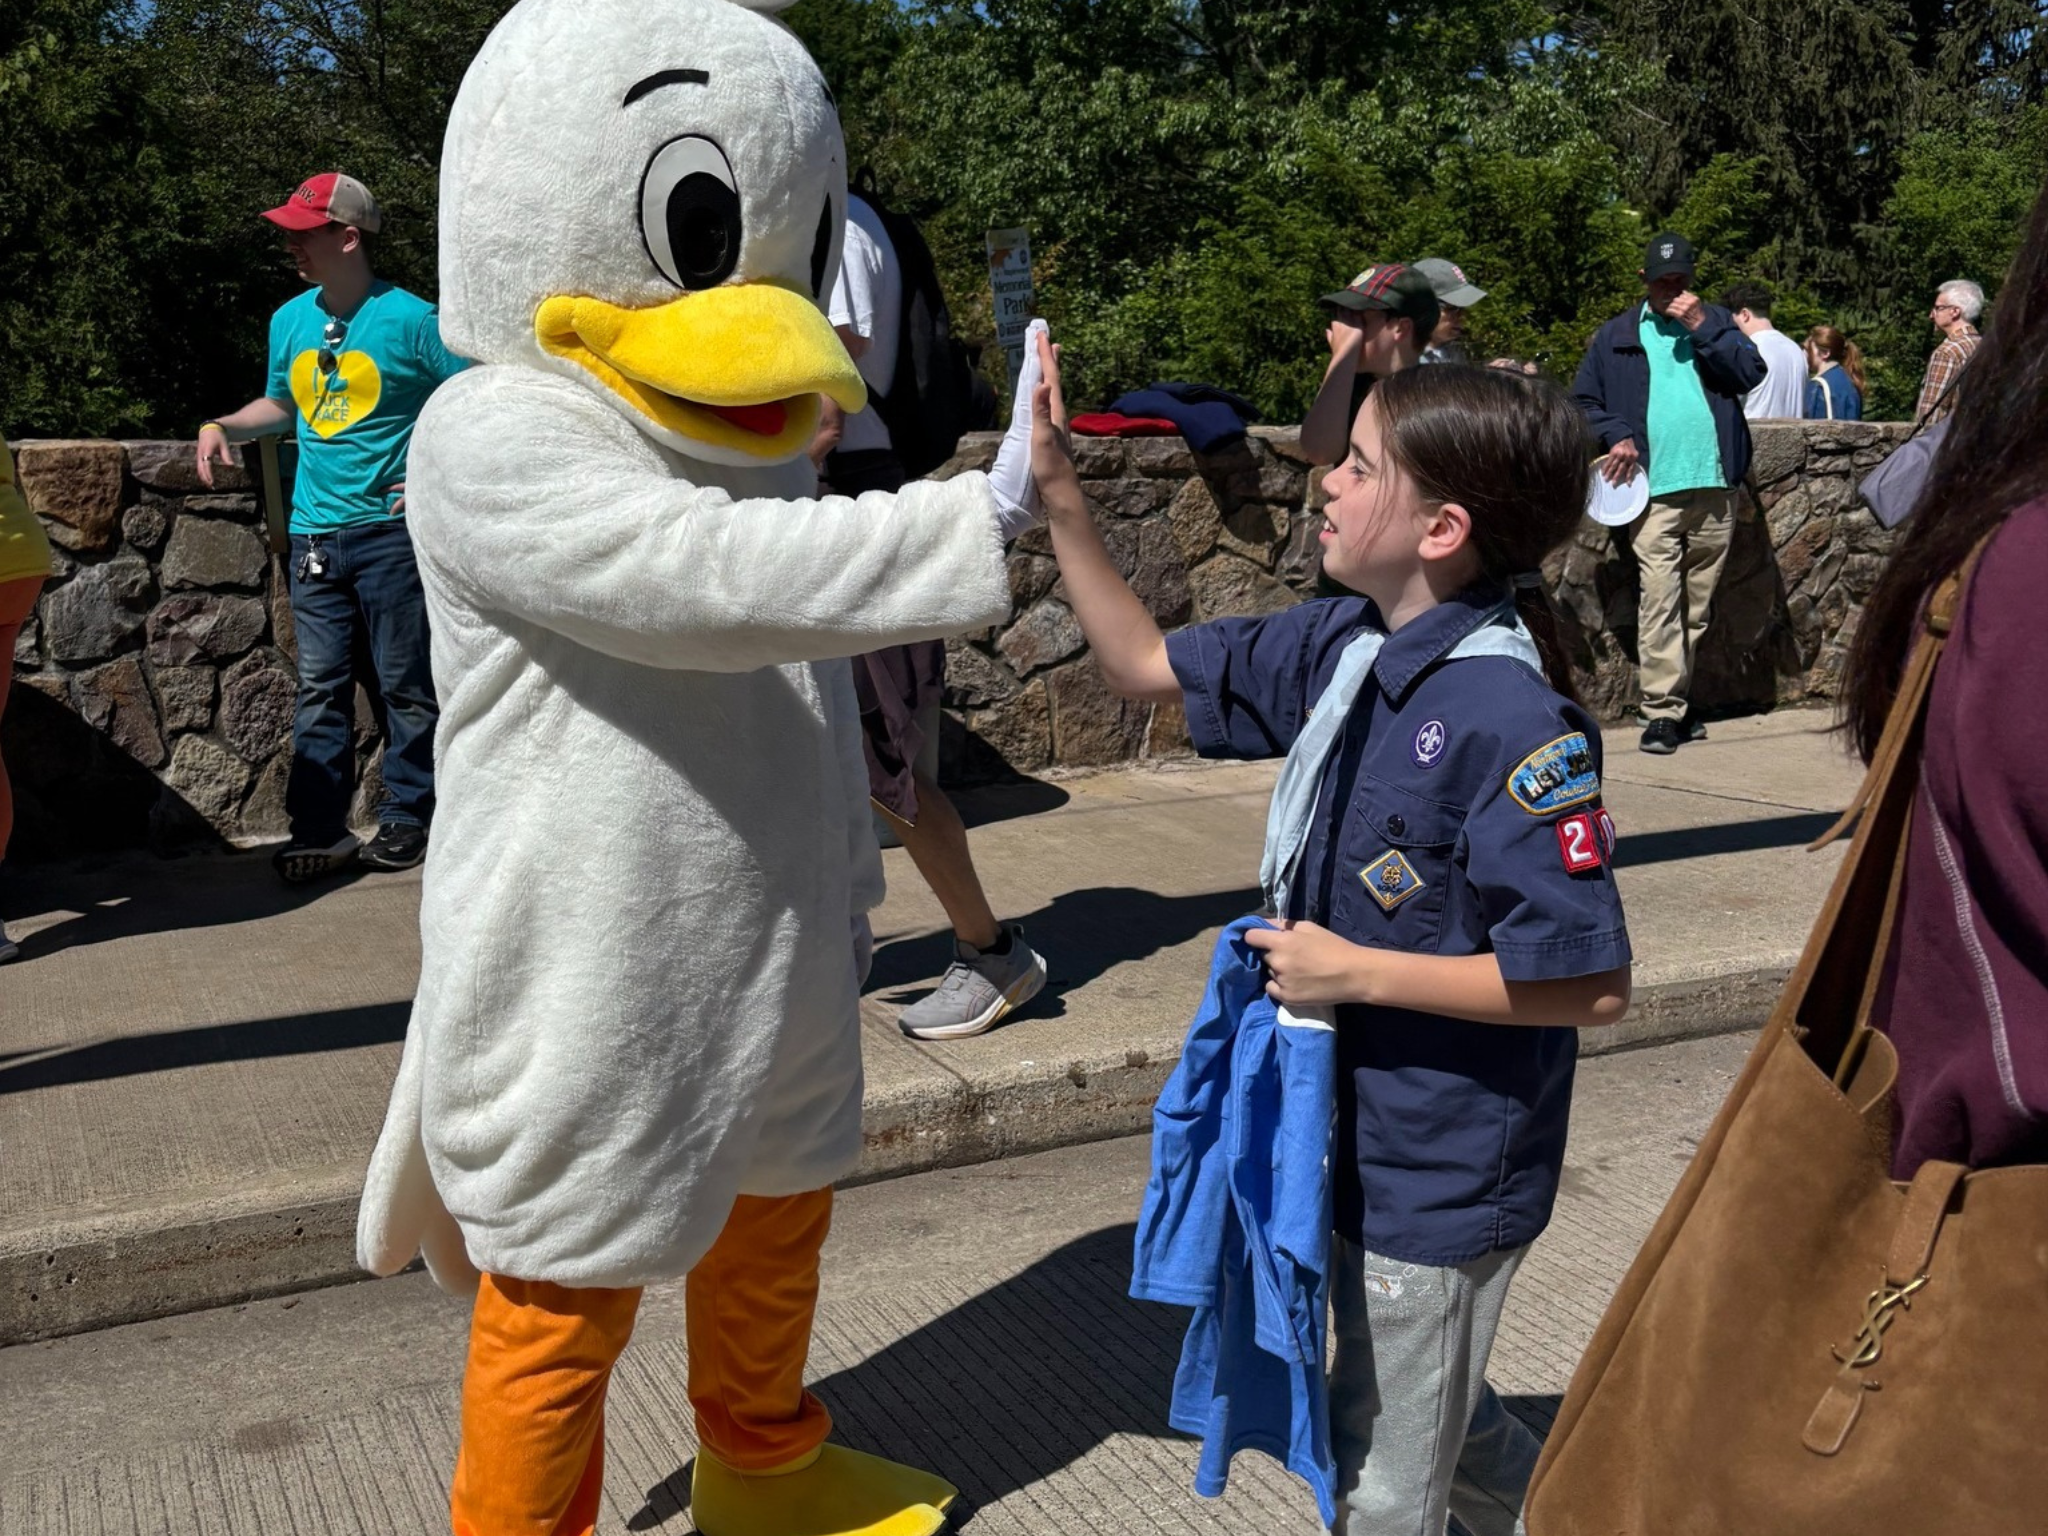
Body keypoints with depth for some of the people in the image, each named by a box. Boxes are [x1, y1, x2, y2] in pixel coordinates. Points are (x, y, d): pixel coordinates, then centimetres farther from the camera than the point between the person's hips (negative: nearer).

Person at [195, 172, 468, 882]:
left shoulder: (411, 319, -8)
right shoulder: (289, 321, 10)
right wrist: (223, 425, 10)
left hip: (391, 530, -5)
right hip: (315, 531, 5)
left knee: (405, 685, 3)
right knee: (320, 688, 5)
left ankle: (407, 820, 15)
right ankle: (319, 830, 10)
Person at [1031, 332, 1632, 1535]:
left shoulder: (1513, 722, -28)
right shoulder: (1343, 648, -3)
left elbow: (1593, 984, -27)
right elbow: (1146, 666, 7)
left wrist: (1357, 971, -23)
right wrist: (1058, 492, -2)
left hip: (1443, 1175, -8)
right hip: (1371, 1140, 8)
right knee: (1434, 1424, 29)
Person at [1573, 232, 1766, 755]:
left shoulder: (1715, 321, 15)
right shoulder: (1615, 336, 11)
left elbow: (1753, 373, 1)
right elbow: (1584, 401, 11)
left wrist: (1702, 326, -6)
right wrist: (1616, 436, -6)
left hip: (1714, 486, 3)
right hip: (1653, 490, -3)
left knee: (1698, 604, 9)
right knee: (1660, 599, -14)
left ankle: (1675, 698, 19)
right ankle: (1663, 711, -14)